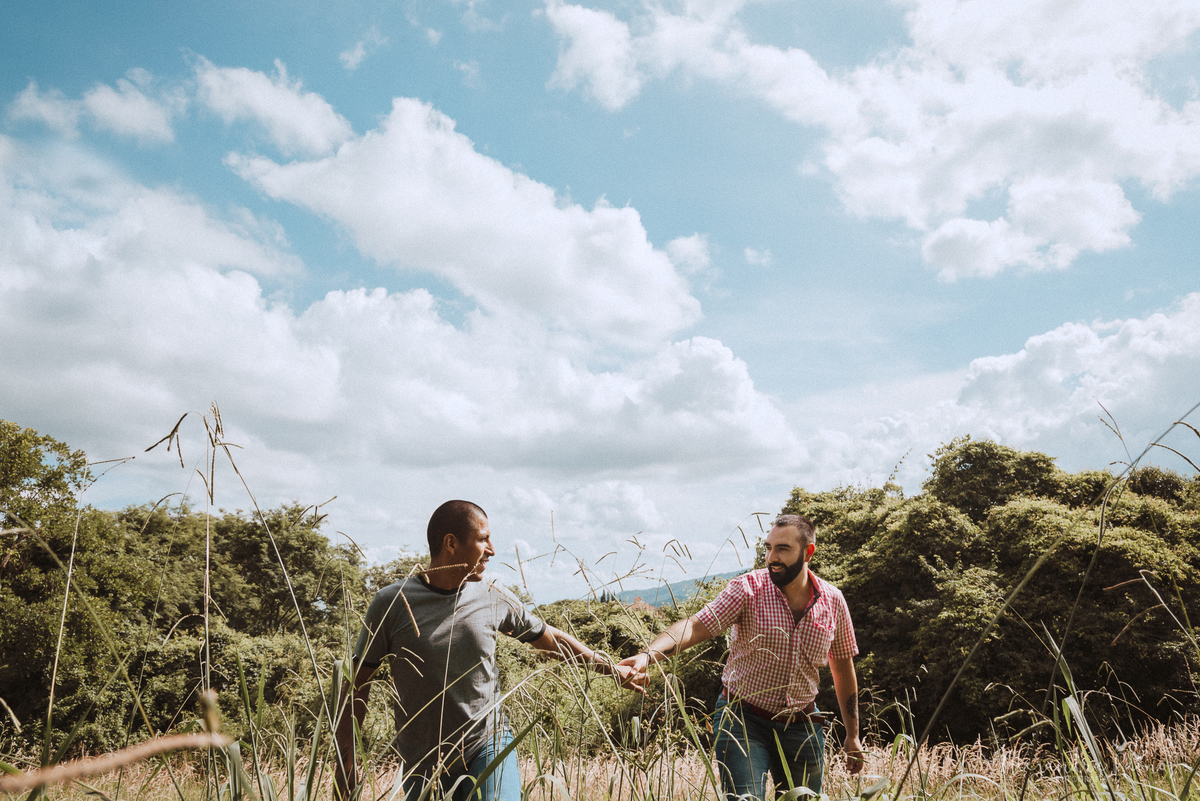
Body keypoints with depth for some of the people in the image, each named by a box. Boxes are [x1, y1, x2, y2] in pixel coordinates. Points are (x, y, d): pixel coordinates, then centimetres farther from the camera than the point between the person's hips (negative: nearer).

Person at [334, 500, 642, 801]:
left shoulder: (494, 599, -1)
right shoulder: (391, 603, -8)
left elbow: (551, 639, 13)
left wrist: (611, 668, 19)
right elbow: (357, 684, -2)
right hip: (423, 767, 0)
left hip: (488, 745, 1)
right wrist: (346, 762, -4)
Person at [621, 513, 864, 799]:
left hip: (802, 728, 4)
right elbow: (695, 626, -26)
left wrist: (853, 735, 15)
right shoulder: (747, 588, -14)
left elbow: (843, 667, 11)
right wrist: (648, 655, -44)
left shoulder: (832, 600, -2)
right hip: (744, 720, -3)